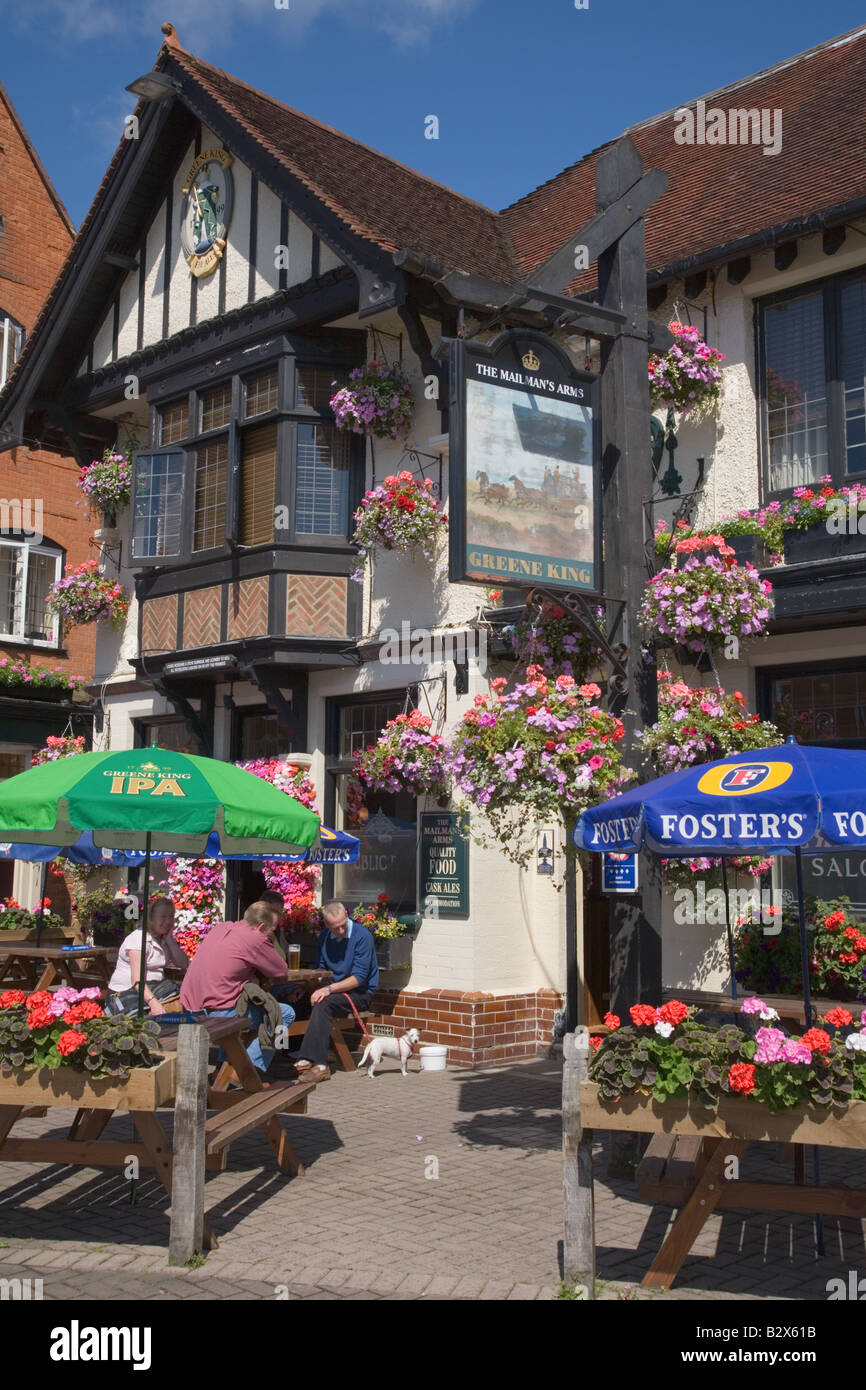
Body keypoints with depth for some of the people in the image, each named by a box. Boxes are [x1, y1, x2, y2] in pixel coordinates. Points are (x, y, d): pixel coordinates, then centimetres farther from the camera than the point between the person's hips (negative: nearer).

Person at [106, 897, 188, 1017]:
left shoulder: (165, 938, 12)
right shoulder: (139, 938, -13)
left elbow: (184, 964, 2)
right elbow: (136, 980, -24)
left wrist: (170, 939, -6)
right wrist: (153, 1002, -39)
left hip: (153, 988, 8)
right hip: (127, 992, -8)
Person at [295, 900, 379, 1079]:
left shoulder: (362, 936, -13)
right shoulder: (325, 936, 7)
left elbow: (359, 978, -17)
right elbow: (320, 968, 13)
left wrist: (330, 989, -27)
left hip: (360, 993, -6)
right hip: (334, 988, 6)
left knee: (324, 1003, -34)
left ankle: (319, 1063, -38)